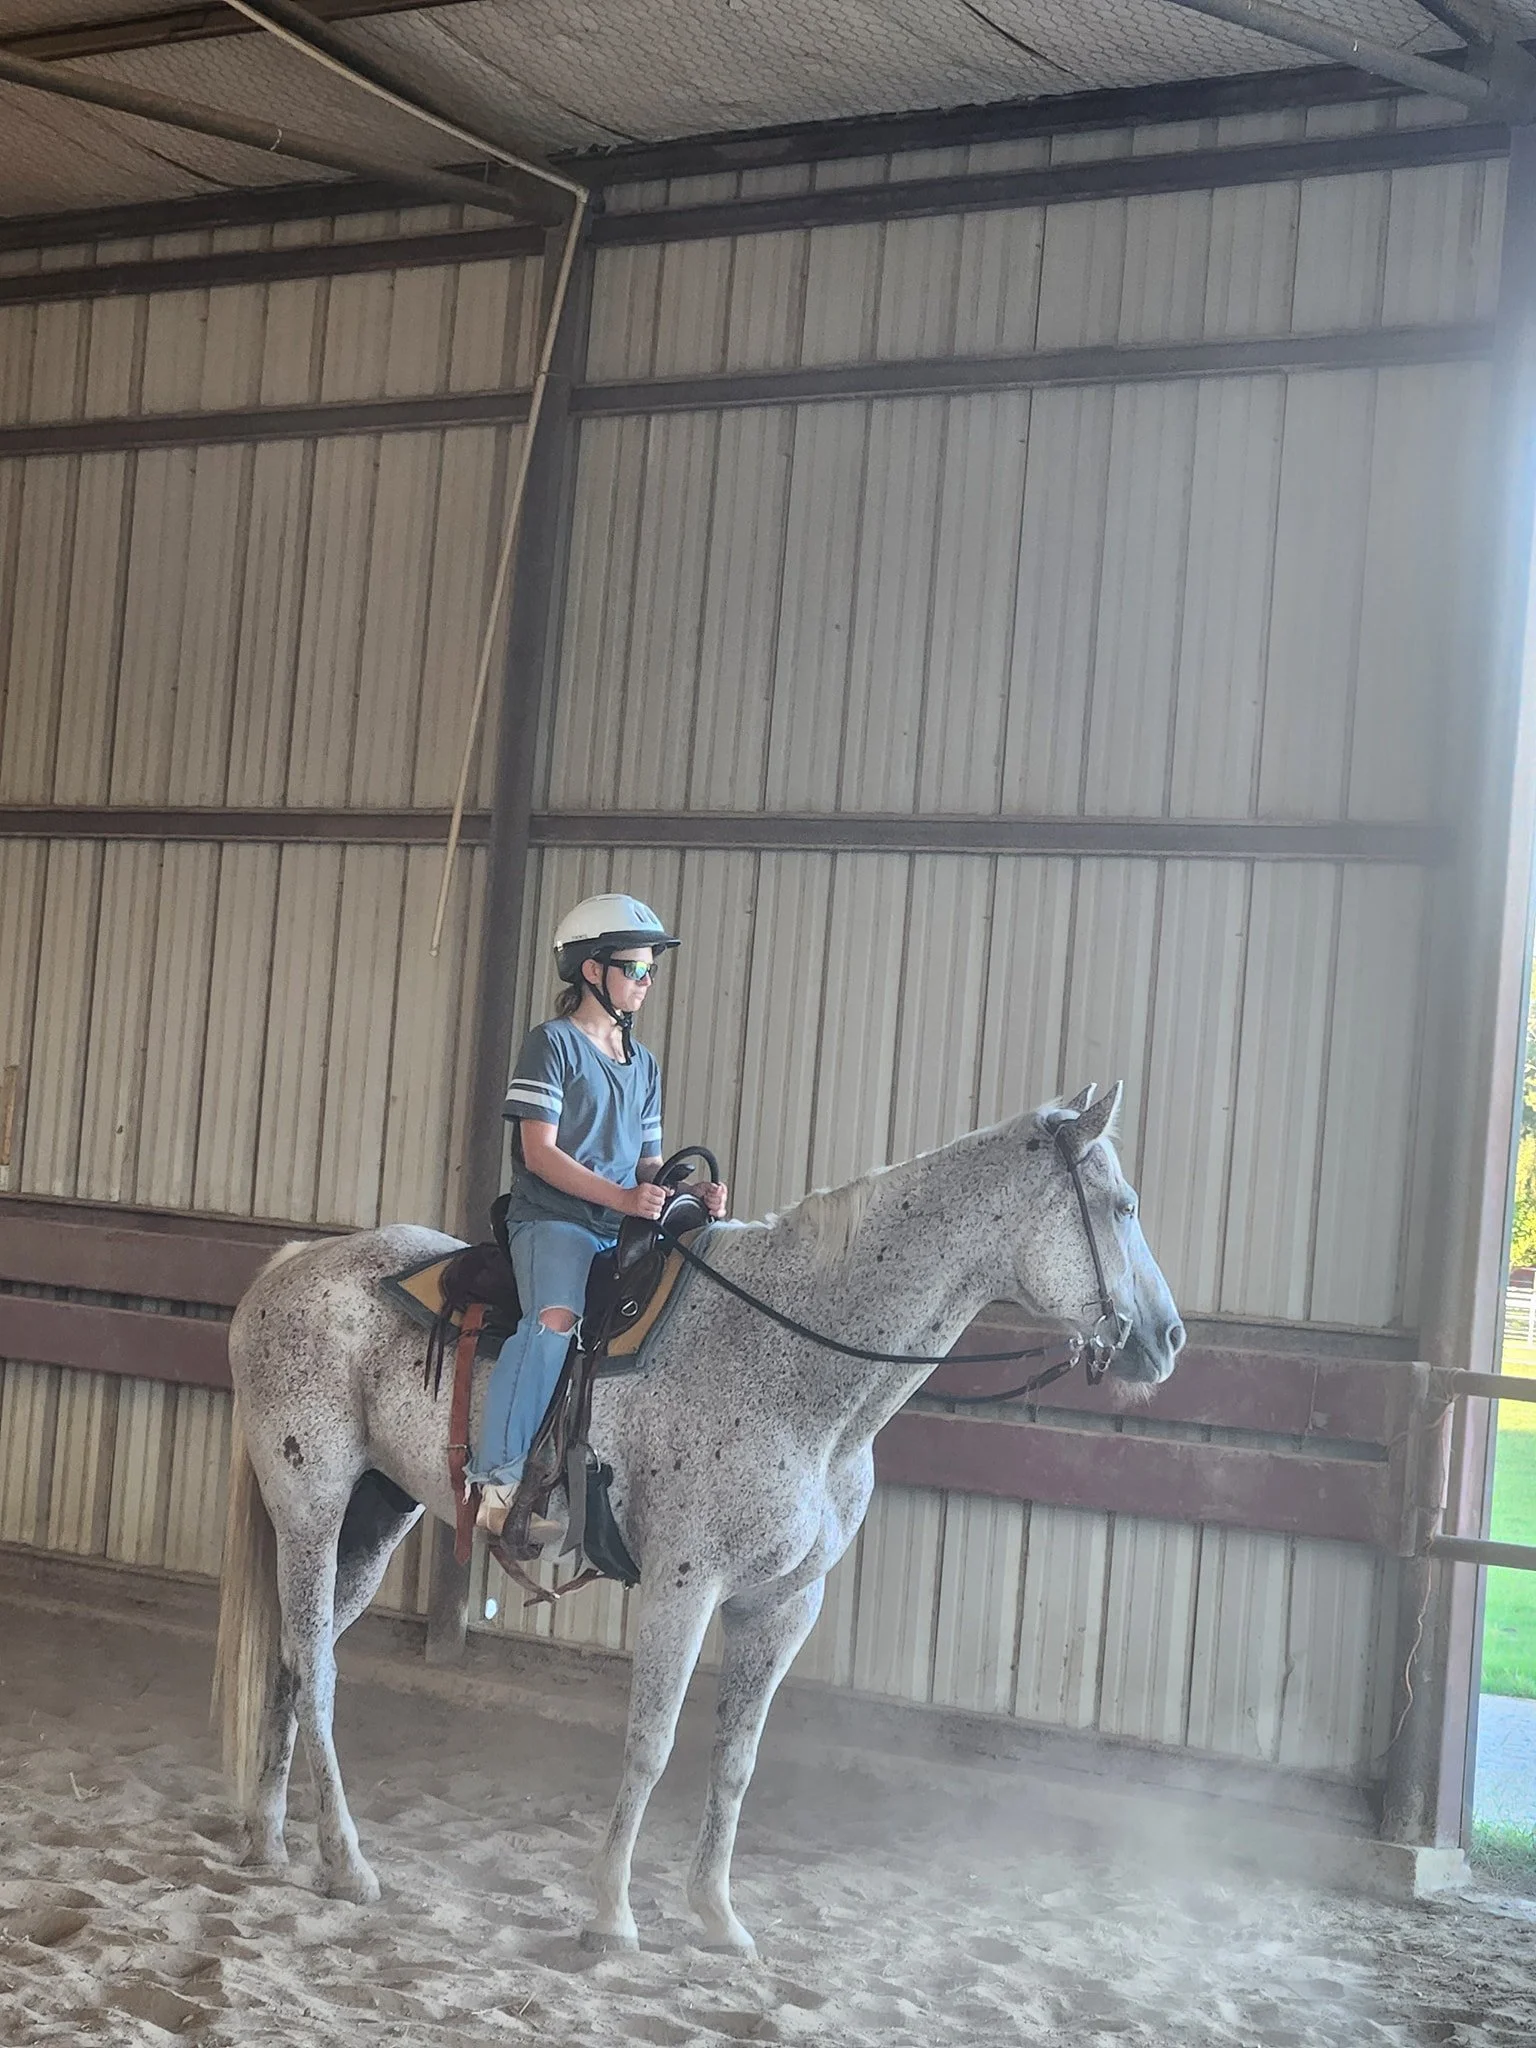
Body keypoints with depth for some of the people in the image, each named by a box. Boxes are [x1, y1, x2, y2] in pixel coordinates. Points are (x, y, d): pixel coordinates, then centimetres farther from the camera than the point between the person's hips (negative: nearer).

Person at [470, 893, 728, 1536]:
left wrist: (692, 1193, -1)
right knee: (557, 1316, -34)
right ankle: (498, 1476, -34)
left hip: (624, 1229, 7)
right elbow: (539, 1152, -9)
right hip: (553, 1220, -7)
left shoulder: (644, 1065, 23)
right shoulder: (552, 1042, 0)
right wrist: (623, 1198, -20)